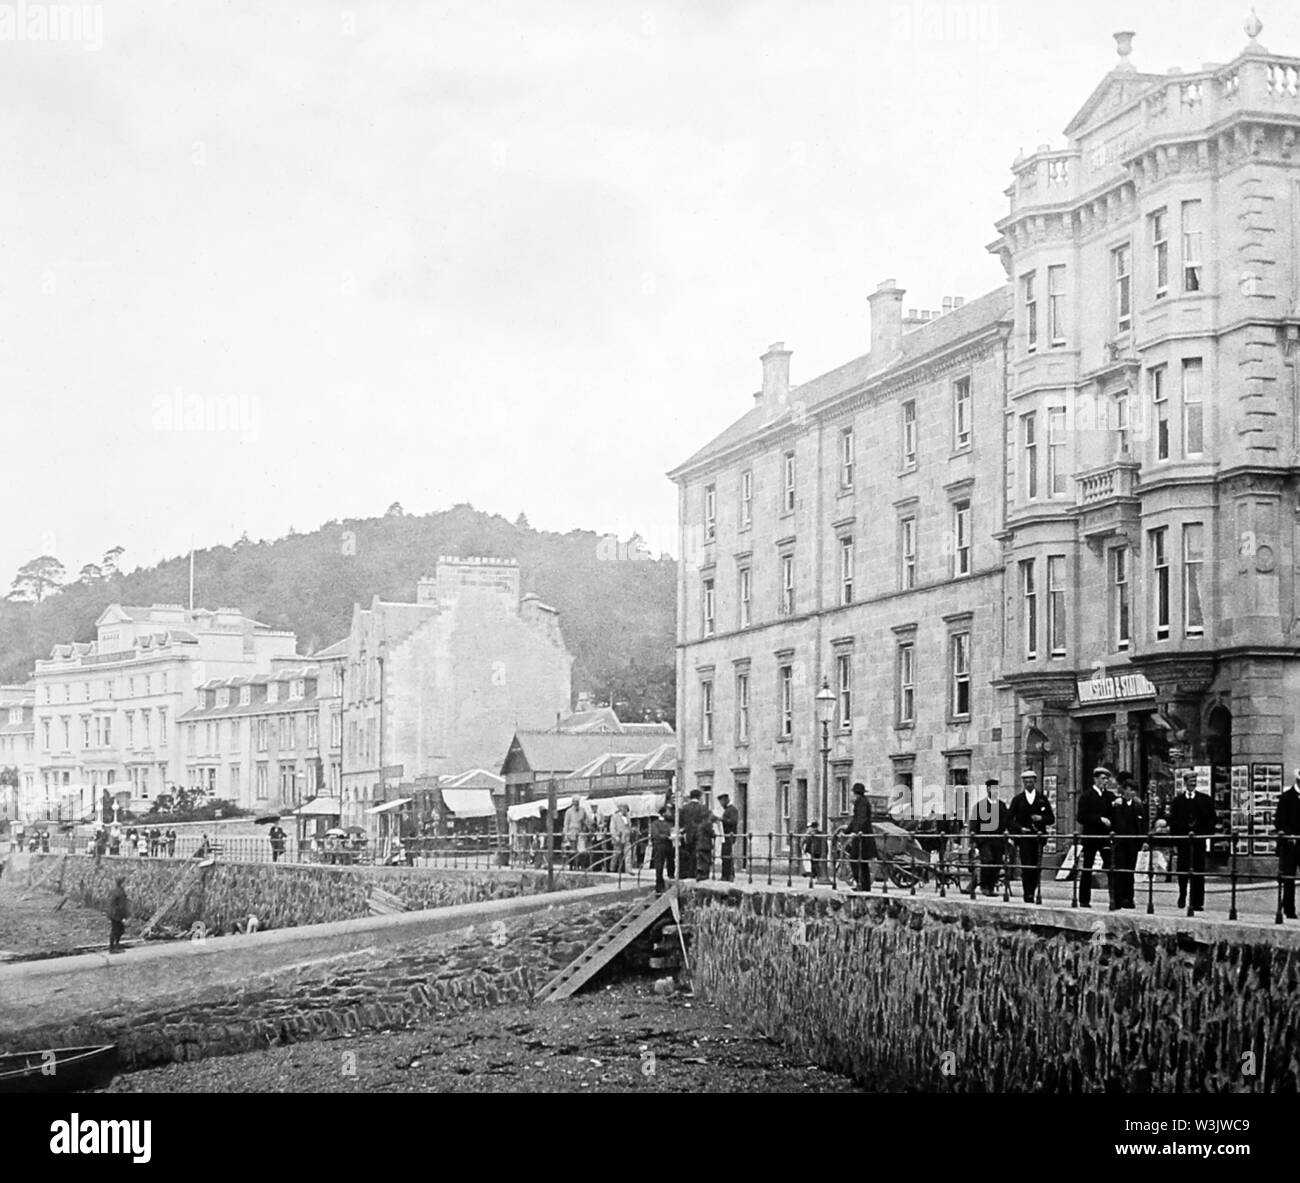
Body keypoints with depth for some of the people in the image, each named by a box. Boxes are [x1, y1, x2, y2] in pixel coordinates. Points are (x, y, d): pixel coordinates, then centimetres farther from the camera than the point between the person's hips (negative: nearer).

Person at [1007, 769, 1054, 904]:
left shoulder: (1042, 798, 12)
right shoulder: (1017, 799, 10)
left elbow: (1051, 819, 11)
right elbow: (1009, 820, 7)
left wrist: (1041, 818, -8)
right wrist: (1019, 828, -9)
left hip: (1038, 837, 2)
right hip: (1023, 837, -1)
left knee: (1036, 868, -1)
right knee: (1026, 867, -10)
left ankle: (1033, 892, 10)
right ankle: (1028, 896, -11)